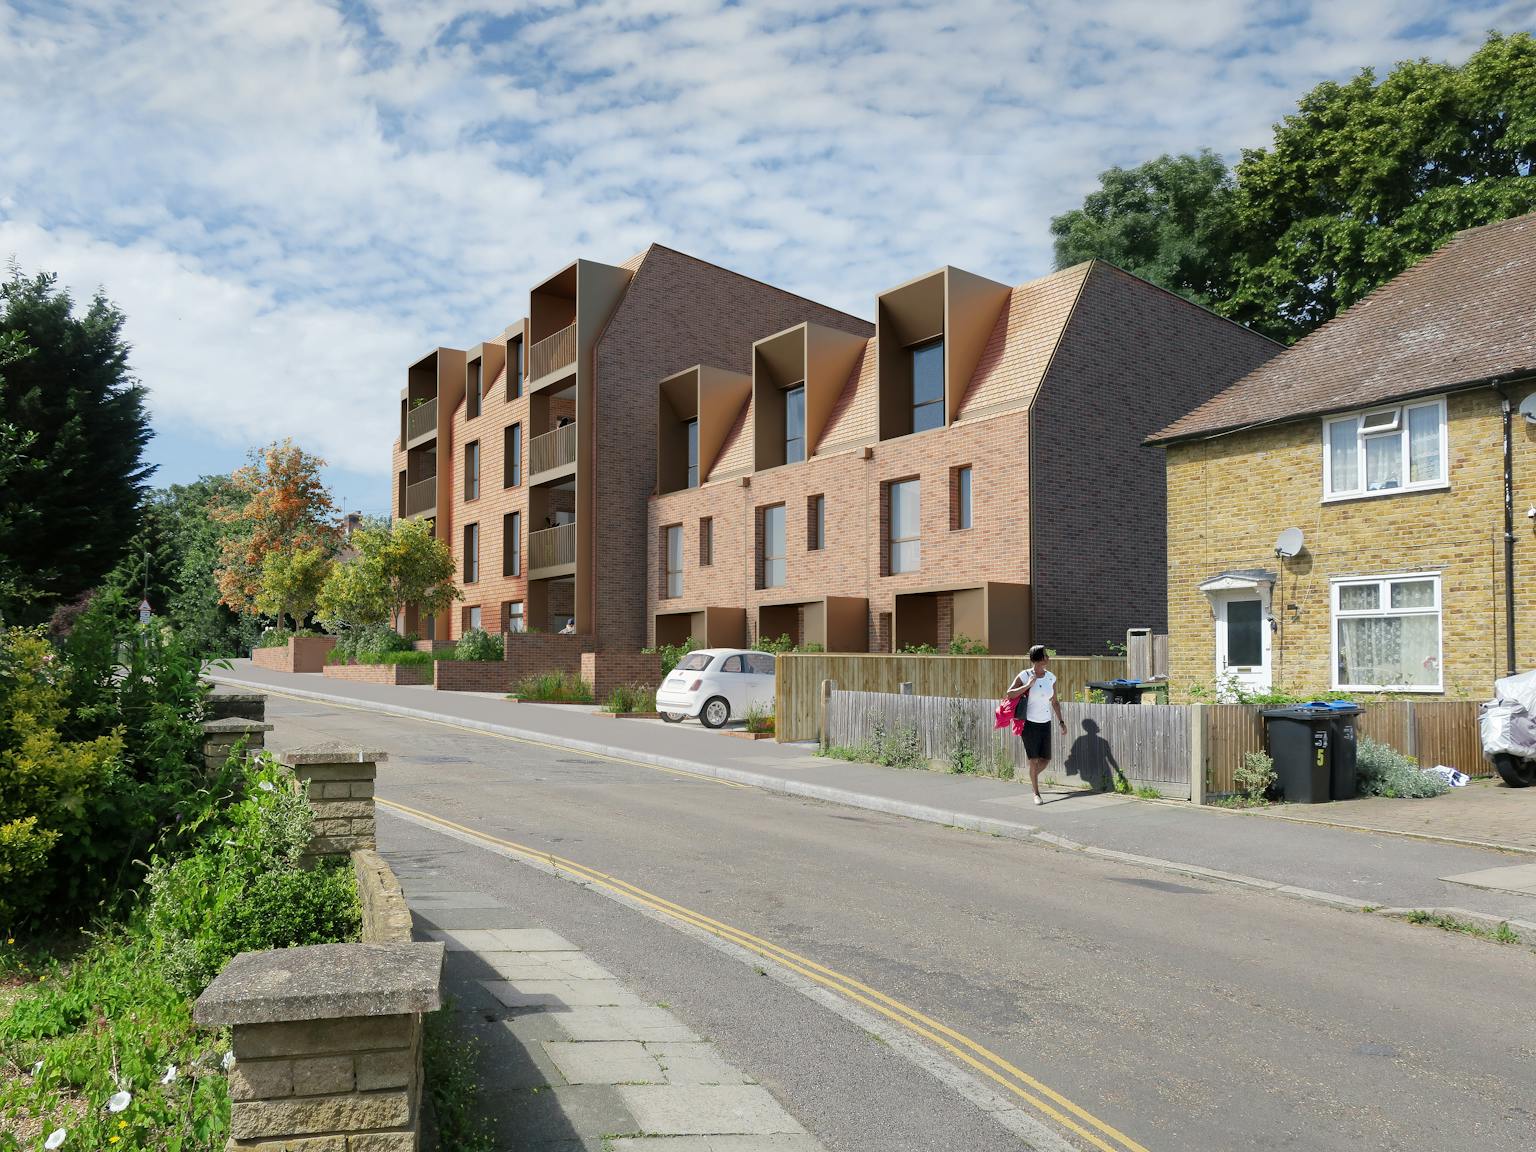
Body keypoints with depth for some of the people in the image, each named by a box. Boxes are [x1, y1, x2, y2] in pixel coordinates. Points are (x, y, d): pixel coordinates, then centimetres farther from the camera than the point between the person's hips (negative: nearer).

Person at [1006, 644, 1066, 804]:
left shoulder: (1051, 677, 3)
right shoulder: (1025, 675, -11)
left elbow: (1055, 702, 12)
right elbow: (1009, 694, -14)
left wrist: (1061, 722, 9)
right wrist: (1028, 685, -22)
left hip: (1045, 723, 5)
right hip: (1030, 723, -5)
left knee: (1046, 759, 8)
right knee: (1034, 760, -2)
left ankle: (1033, 778, 36)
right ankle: (1036, 794, 8)